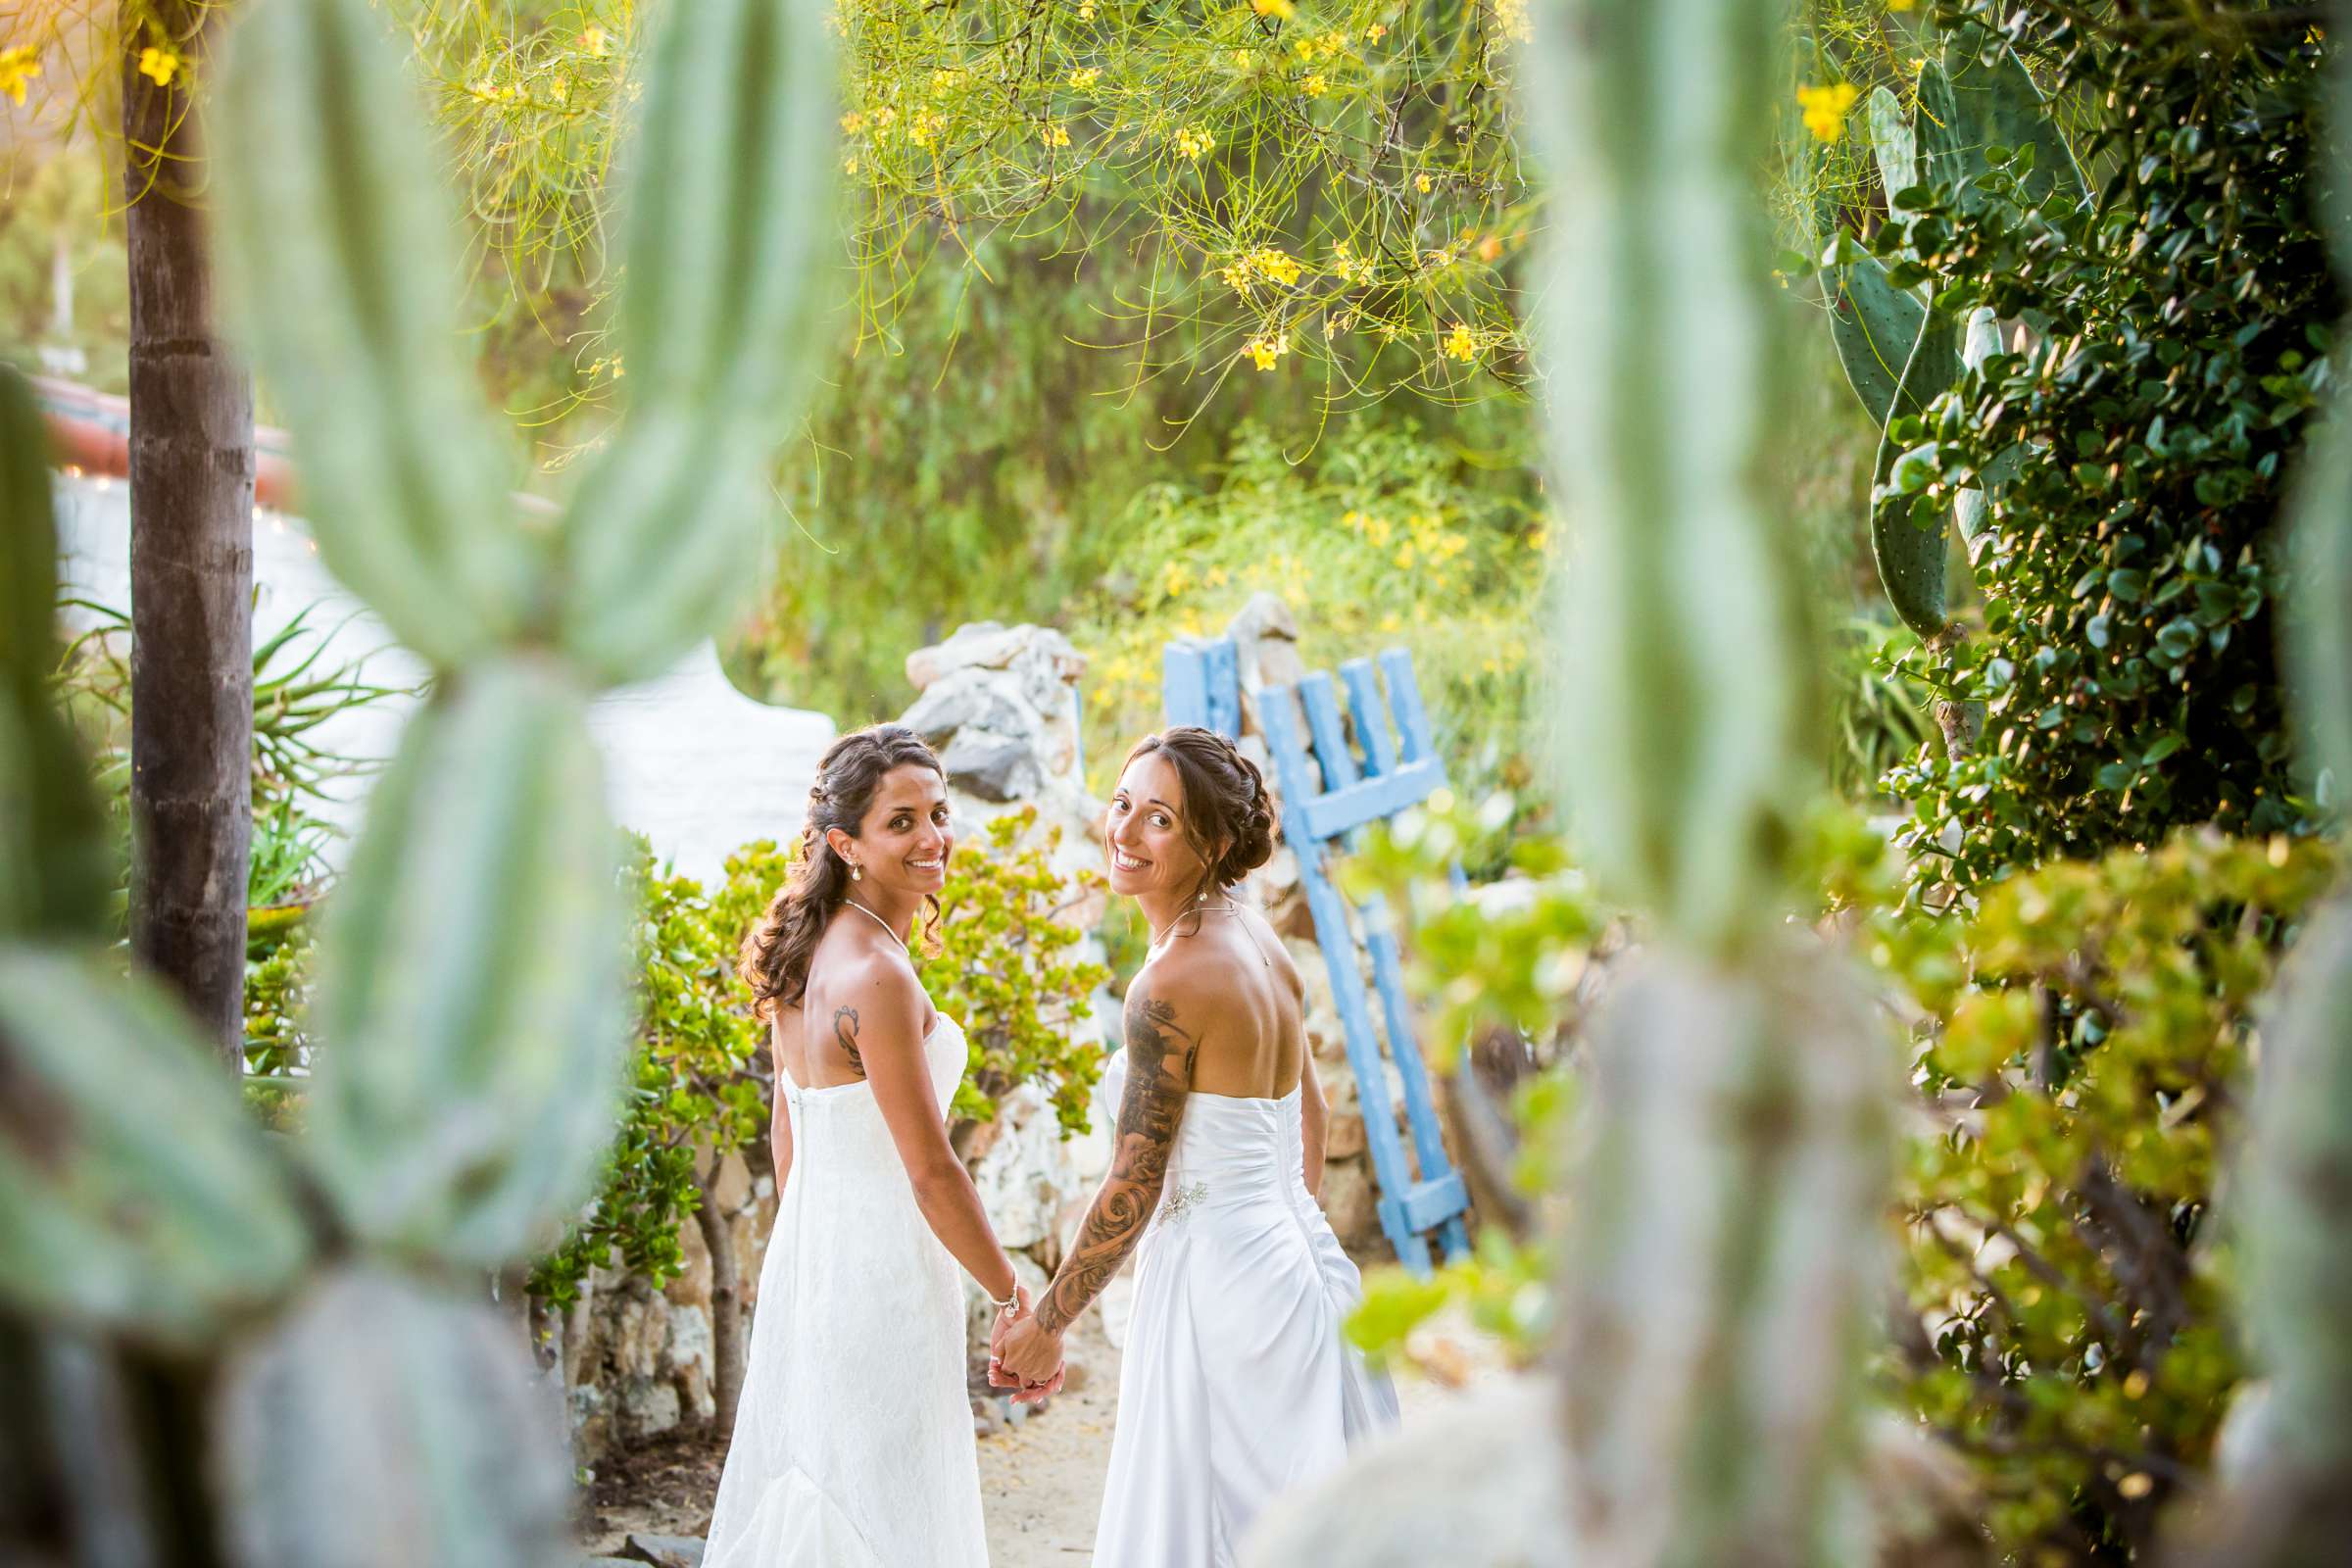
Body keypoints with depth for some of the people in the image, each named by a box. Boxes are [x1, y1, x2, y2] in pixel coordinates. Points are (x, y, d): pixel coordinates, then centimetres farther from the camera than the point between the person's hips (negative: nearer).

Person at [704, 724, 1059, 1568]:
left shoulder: (809, 952, 6)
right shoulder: (876, 976, -21)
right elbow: (931, 1173, -20)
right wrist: (1018, 1303, -12)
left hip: (804, 1260, 9)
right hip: (879, 1274, -9)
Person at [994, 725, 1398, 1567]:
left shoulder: (1170, 986, -19)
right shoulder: (1257, 939, 7)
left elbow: (1132, 1190, -16)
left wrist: (1045, 1324, -6)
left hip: (1216, 1278, -9)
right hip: (1300, 1258, 9)